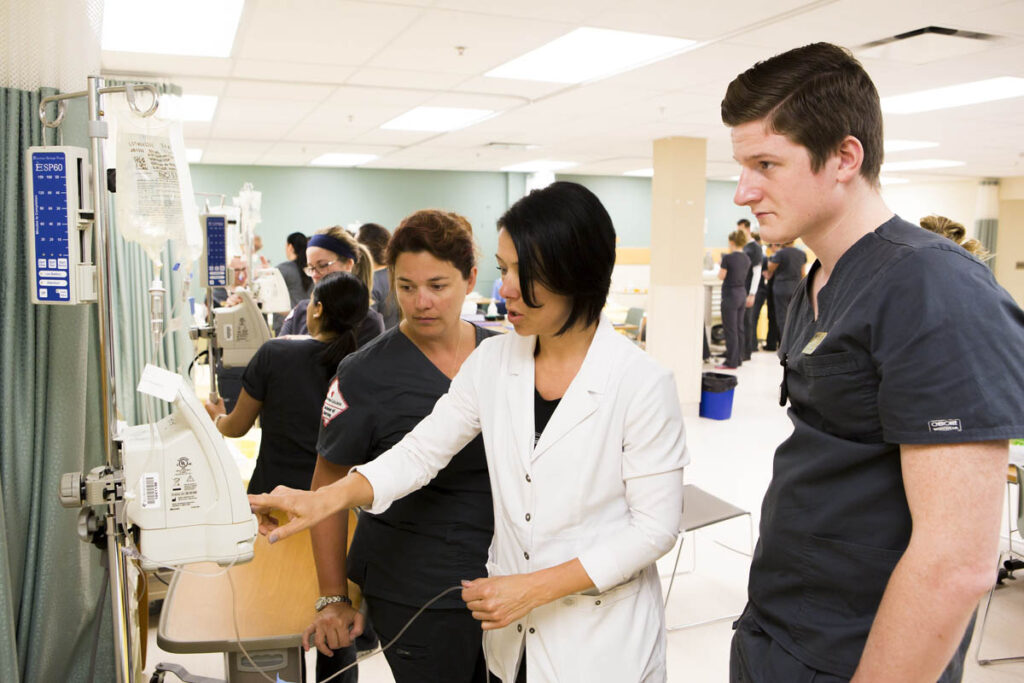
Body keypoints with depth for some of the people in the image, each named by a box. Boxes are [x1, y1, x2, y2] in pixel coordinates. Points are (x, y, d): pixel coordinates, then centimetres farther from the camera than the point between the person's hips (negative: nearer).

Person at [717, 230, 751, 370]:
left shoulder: (728, 258, -15)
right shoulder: (746, 259, 6)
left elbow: (721, 277, -9)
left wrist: (721, 265, 8)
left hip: (730, 294, -8)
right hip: (742, 293, 8)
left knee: (730, 329, -3)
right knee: (740, 328, 13)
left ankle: (731, 362, 1)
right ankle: (738, 359, 21)